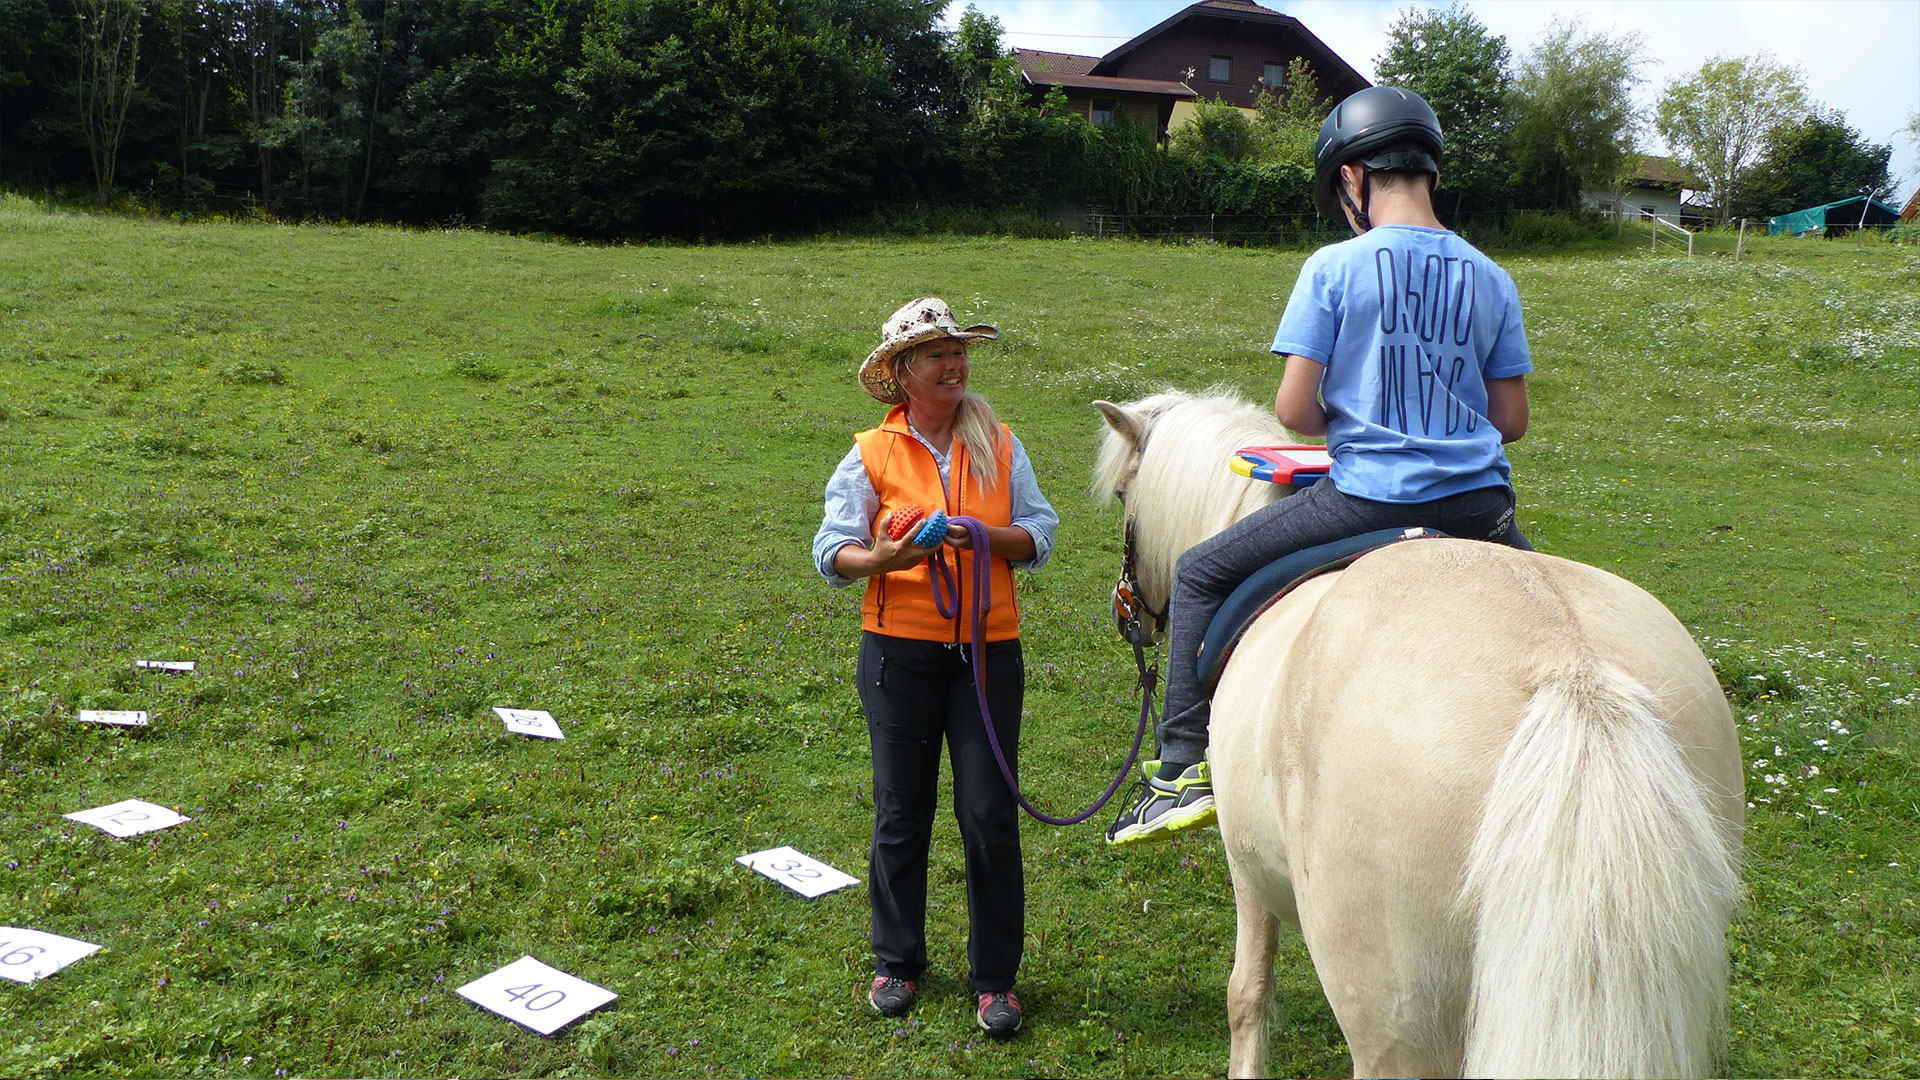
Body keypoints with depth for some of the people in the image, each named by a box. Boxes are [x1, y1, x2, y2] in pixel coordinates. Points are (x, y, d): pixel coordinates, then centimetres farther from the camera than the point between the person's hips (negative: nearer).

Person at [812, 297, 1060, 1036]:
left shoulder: (1000, 447, 4)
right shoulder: (872, 454, -1)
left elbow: (1039, 534, 2)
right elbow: (831, 550, -4)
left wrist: (982, 537, -17)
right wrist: (884, 557, -24)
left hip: (988, 650, 1)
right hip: (900, 652, -1)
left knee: (990, 815, 1)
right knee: (901, 815, 10)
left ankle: (995, 976, 17)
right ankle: (897, 961, 29)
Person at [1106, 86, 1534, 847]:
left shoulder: (1333, 268, -8)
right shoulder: (1489, 279, 6)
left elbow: (1293, 410, -10)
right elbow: (1512, 420, 7)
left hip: (1367, 497, -4)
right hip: (1479, 504, 5)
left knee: (1200, 574, 12)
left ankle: (1184, 768, 9)